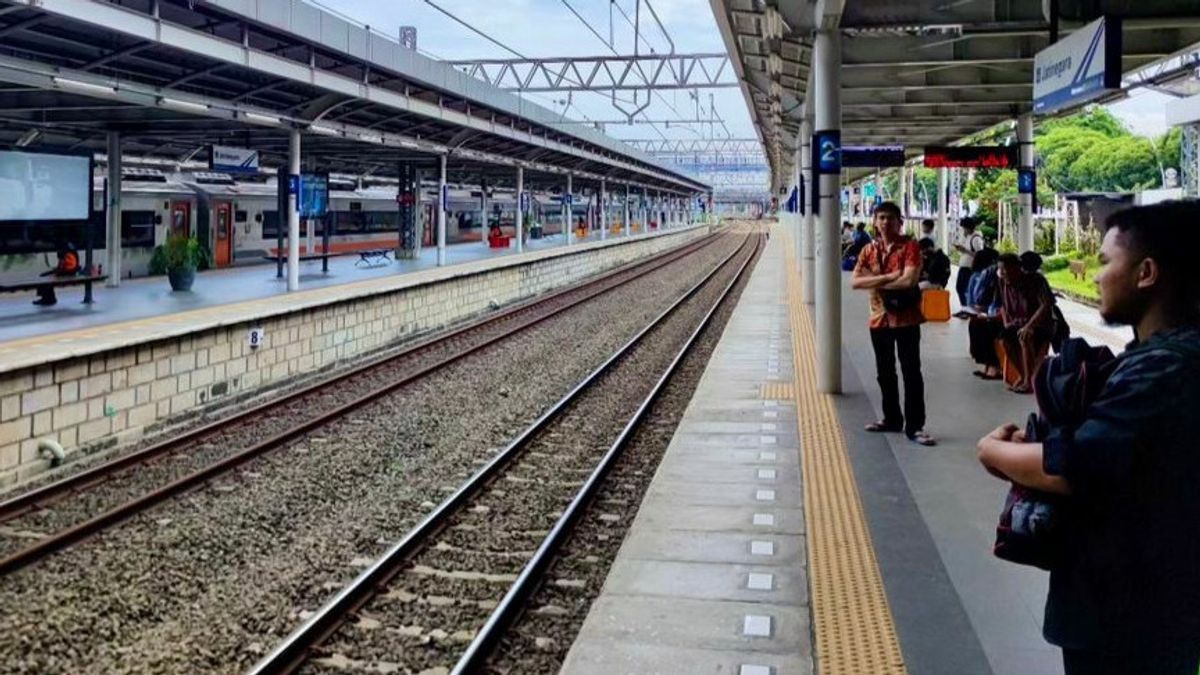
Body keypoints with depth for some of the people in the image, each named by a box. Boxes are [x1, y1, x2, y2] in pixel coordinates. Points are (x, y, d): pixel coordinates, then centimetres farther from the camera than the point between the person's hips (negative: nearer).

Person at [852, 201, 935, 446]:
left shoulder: (910, 247, -7)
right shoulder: (869, 250, 7)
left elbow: (909, 280, -21)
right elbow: (855, 281, -5)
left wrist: (876, 283, -11)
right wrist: (888, 277, -15)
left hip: (906, 318, -5)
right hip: (879, 318, 6)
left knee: (911, 373, -5)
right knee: (885, 372, 15)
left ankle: (914, 426, -3)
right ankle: (892, 418, 29)